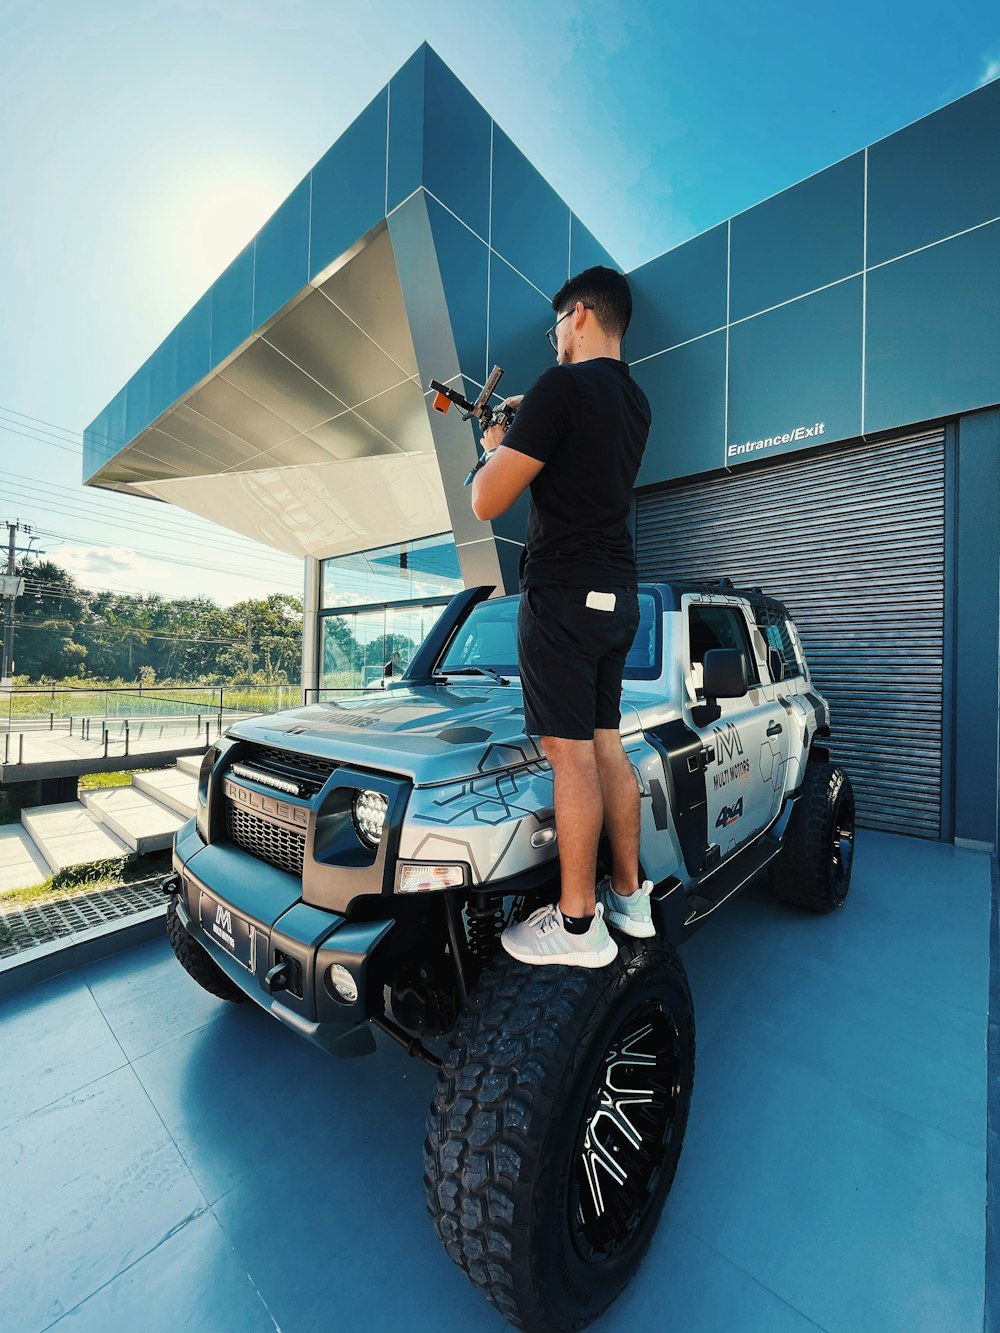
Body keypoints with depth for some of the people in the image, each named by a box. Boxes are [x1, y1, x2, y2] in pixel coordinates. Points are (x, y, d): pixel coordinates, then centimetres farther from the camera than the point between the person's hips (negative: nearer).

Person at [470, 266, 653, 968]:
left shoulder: (563, 385, -8)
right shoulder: (635, 401, 19)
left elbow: (487, 501, -10)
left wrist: (496, 445, 10)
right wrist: (528, 426, 30)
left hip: (564, 592, -9)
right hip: (618, 594, 9)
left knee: (570, 752, -5)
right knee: (606, 745, 13)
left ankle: (577, 923, 8)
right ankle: (629, 896, 26)